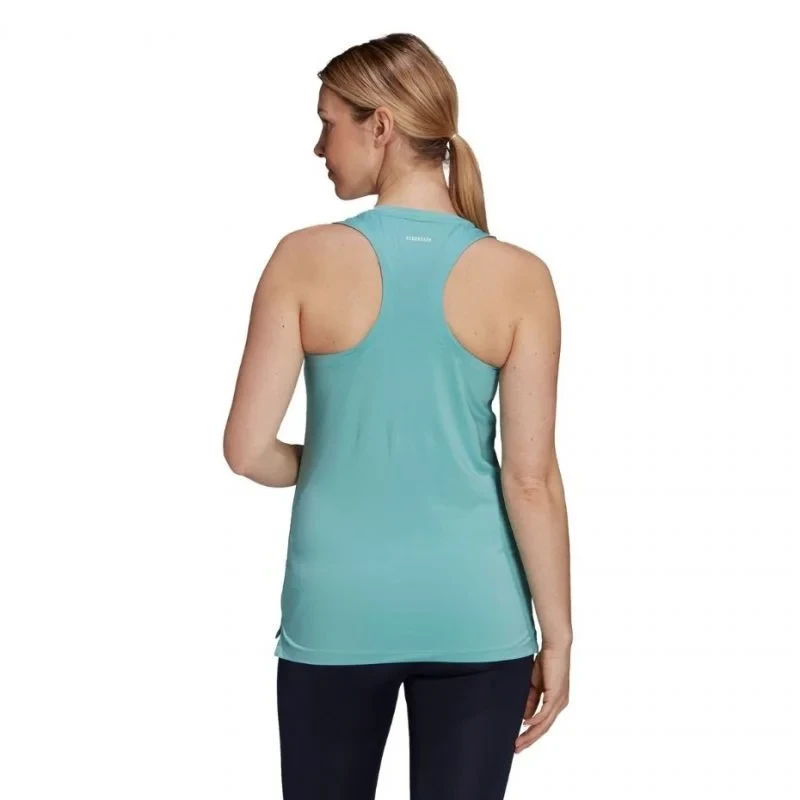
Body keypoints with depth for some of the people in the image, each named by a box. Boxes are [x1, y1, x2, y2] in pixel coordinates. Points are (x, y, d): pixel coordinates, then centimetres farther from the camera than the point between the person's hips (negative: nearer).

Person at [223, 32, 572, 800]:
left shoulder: (306, 259, -8)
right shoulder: (518, 276, -6)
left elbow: (248, 450, -8)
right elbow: (531, 479, -7)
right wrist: (557, 634, 2)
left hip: (338, 612, 0)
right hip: (474, 615, 1)